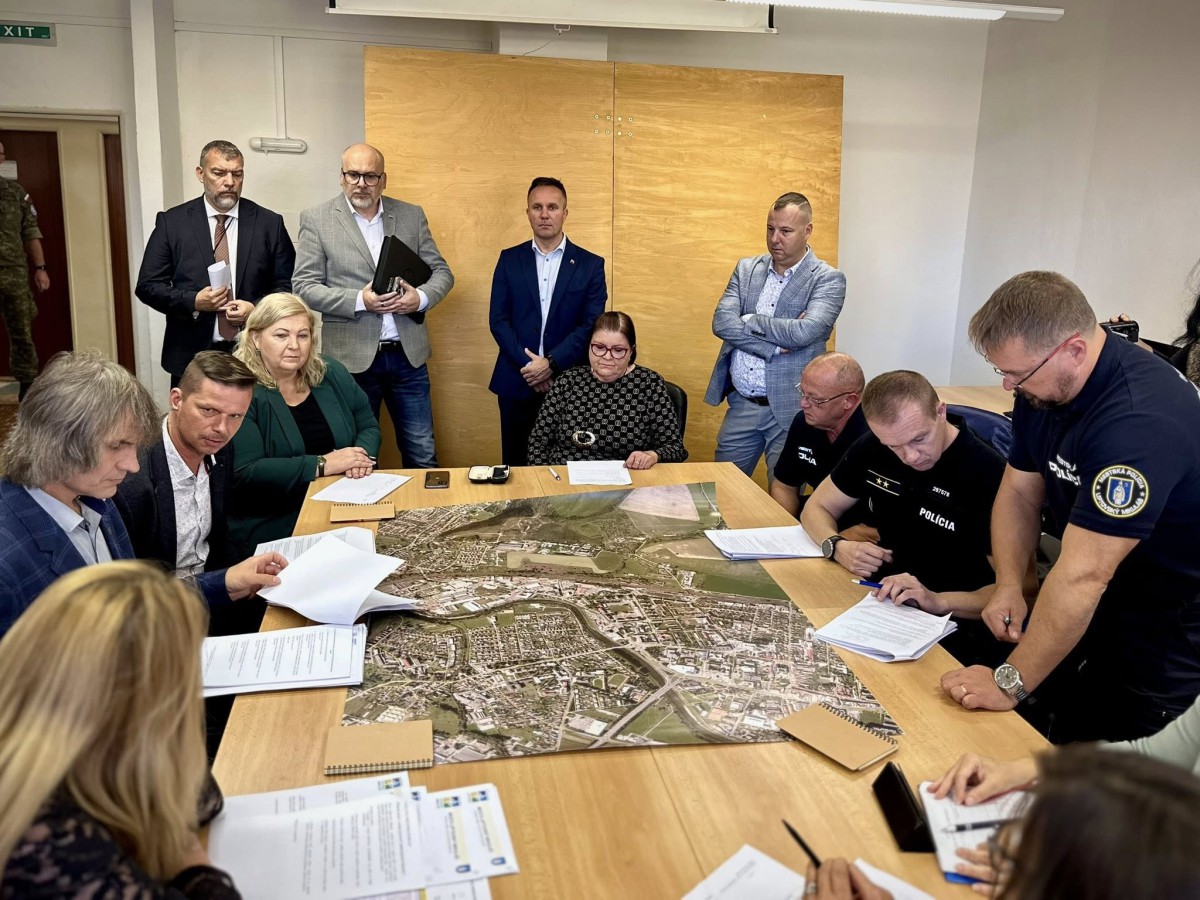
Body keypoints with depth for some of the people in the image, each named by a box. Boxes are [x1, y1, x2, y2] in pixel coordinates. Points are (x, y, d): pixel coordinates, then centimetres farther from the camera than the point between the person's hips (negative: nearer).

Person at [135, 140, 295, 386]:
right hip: (191, 357, 0)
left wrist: (256, 309, -13)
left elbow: (287, 285, 5)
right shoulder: (171, 222, 3)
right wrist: (193, 302, -13)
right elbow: (147, 286, 3)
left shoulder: (269, 223, 4)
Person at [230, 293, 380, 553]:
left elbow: (368, 427, 14)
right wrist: (322, 465, -20)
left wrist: (362, 455, -10)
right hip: (271, 526, -6)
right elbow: (243, 473, -18)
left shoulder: (332, 375, 8)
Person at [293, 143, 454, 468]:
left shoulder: (412, 215, 8)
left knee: (423, 457, 8)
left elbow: (441, 271, 10)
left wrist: (421, 297, -12)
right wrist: (360, 300, -18)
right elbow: (305, 286, -4)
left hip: (408, 354, 2)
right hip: (352, 356, -2)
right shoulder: (317, 219, 0)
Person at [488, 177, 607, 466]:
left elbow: (591, 325, -4)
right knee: (515, 466, 7)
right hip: (517, 383, 1)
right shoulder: (509, 259, 7)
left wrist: (551, 363, -13)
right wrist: (528, 366, -10)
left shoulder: (590, 265, 3)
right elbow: (498, 320, 1)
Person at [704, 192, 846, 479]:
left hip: (790, 410, -4)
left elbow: (805, 332, -22)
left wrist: (749, 321, -10)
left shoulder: (828, 279, -6)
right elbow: (721, 323, -6)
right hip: (741, 404, 5)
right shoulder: (746, 269, 8)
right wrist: (774, 346, -17)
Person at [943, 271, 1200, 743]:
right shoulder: (1043, 387, -6)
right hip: (1088, 616, 7)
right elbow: (1019, 492, 3)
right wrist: (1008, 585, -12)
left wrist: (1010, 683, -29)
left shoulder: (1140, 421, -34)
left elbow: (1083, 575, -35)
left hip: (1162, 646, -7)